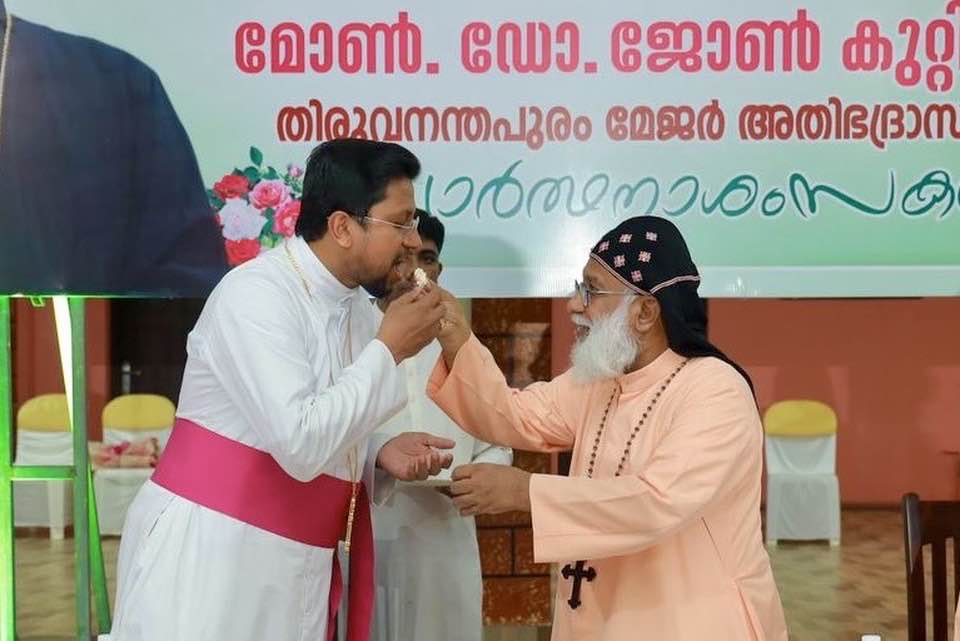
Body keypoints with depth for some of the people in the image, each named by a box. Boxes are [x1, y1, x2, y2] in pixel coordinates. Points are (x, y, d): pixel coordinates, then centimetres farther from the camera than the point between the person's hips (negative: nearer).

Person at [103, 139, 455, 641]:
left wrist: (382, 454, -3)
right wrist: (388, 350, -17)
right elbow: (301, 444, -26)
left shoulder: (359, 311, 7)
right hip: (207, 553, -7)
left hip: (295, 564, 7)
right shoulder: (257, 294, -17)